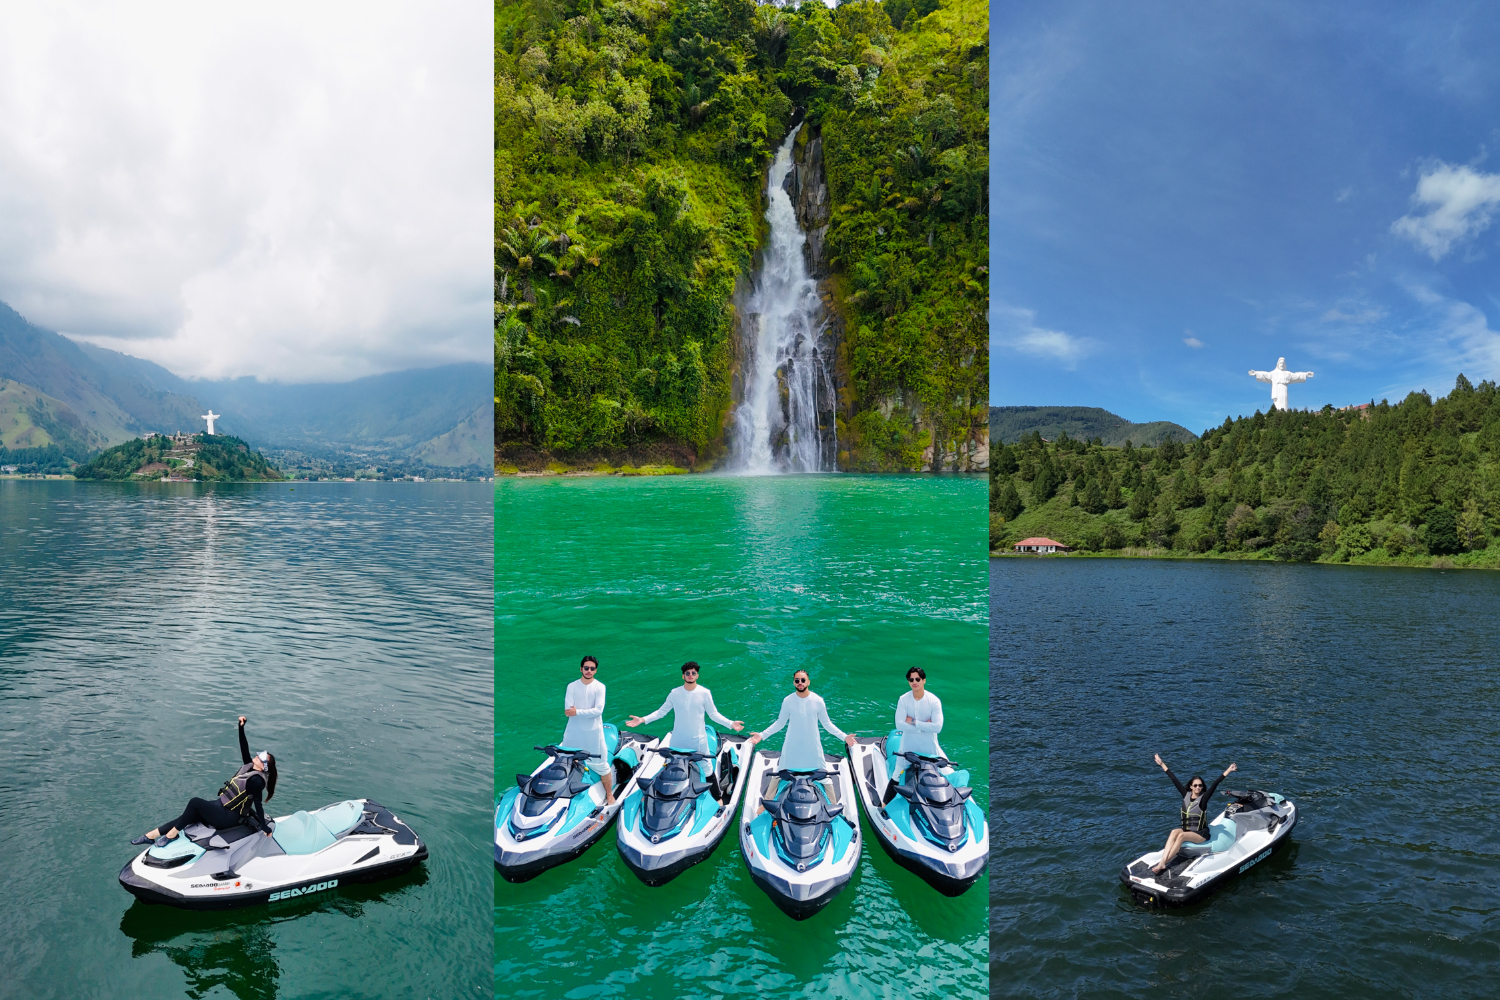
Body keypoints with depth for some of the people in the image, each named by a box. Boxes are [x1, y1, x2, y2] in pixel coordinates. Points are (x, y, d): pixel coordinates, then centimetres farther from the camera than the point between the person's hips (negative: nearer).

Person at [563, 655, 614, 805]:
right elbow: (568, 711, -12)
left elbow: (599, 710, -18)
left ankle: (609, 795, 20)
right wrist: (589, 712, -19)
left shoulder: (599, 687, -7)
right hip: (573, 732, 2)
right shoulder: (572, 686, -2)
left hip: (593, 732, -2)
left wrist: (577, 712, -22)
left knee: (601, 765, 5)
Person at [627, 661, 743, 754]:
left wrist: (730, 724, -13)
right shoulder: (675, 693, -3)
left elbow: (713, 714, -2)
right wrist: (642, 720, -5)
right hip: (677, 740, 2)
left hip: (698, 741, -1)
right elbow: (661, 711, 3)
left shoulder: (705, 693, -7)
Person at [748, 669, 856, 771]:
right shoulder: (787, 701, -6)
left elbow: (827, 723, 3)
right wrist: (762, 735, -4)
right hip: (792, 748, 0)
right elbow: (780, 723, 3)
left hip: (813, 748, 0)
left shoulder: (818, 701, -6)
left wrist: (844, 737, -4)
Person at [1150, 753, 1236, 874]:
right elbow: (1174, 780, 6)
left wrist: (1227, 772, -32)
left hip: (1201, 834, -4)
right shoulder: (1186, 795, 3)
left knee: (1181, 835, -31)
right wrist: (1162, 764, 8)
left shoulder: (1203, 798, -8)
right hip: (1186, 829, 4)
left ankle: (1162, 863, -36)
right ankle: (1162, 863, -43)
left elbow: (1214, 785, -20)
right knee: (1174, 832, -28)